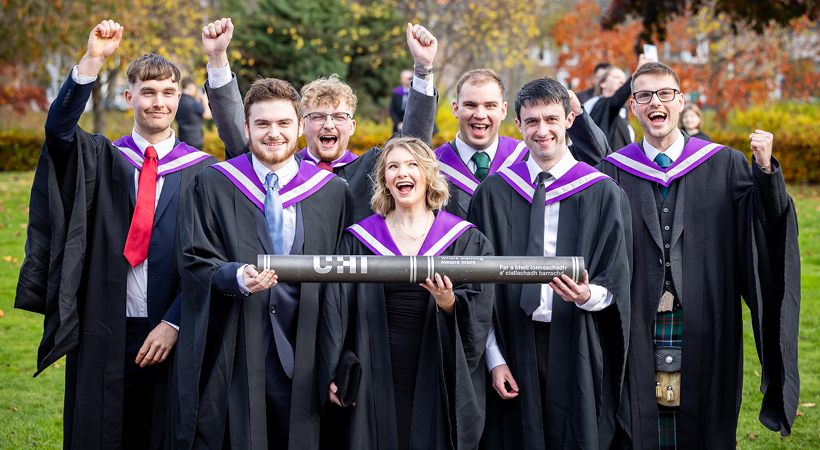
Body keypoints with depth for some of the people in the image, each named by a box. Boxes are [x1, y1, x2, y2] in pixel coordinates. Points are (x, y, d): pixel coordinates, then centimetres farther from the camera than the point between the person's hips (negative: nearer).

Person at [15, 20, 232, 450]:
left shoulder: (200, 169, 3)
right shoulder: (101, 158, 7)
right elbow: (59, 128, -14)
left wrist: (173, 323, -12)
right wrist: (93, 60, -26)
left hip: (167, 333, -1)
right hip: (104, 332, 1)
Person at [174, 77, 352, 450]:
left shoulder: (333, 193, 7)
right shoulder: (212, 186, 4)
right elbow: (194, 260, 0)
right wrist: (238, 277, -21)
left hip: (298, 359, 1)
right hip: (232, 355, -1)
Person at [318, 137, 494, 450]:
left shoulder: (465, 240, 5)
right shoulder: (358, 239, 7)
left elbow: (479, 314, -1)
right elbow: (336, 309, 4)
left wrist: (449, 303, -22)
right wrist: (334, 376, -5)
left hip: (439, 381, 0)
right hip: (380, 382, 0)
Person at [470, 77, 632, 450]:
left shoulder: (603, 193, 1)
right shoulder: (493, 193, 5)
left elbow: (616, 285, -1)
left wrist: (588, 295, -23)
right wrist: (494, 359, -3)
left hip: (577, 349, -1)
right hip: (514, 345, 1)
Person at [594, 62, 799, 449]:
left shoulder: (726, 166, 5)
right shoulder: (612, 173, 5)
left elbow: (769, 229, -6)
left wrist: (765, 171, -18)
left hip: (703, 334, 0)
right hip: (639, 335, 0)